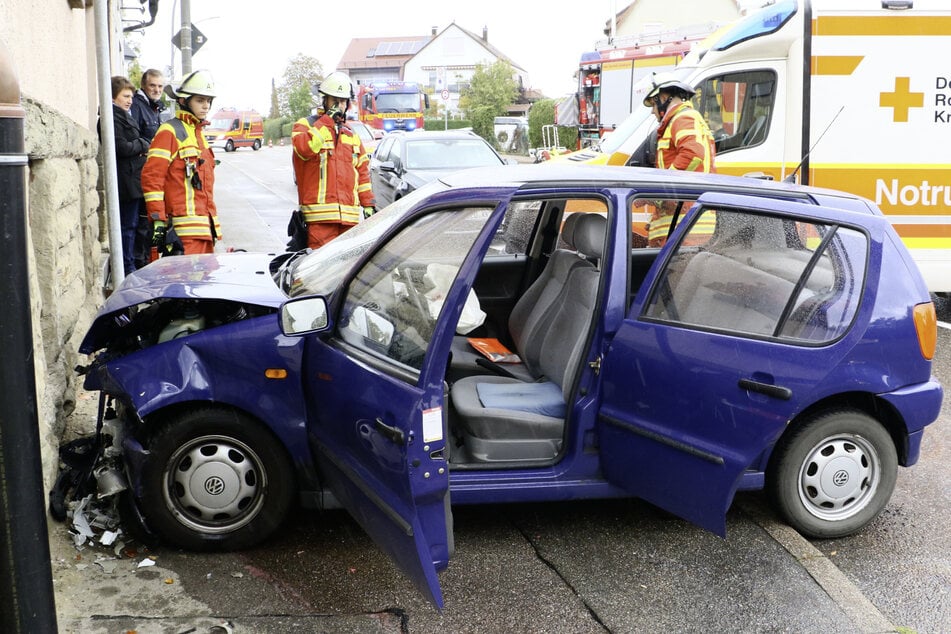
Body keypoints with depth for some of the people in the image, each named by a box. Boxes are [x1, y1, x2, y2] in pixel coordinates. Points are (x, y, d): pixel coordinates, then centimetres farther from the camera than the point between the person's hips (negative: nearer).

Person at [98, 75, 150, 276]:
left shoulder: (123, 116, 20)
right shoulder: (112, 119, -12)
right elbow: (122, 147, -20)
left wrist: (141, 146, 2)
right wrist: (143, 145, -5)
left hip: (133, 180, 10)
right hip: (127, 181, -10)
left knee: (131, 223, 13)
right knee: (128, 225, -5)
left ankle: (129, 266, 20)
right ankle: (127, 268, 0)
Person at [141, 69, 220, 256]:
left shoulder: (199, 133, 22)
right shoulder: (169, 132, -5)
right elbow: (151, 176, -12)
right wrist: (158, 221, -17)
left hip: (205, 225, 9)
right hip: (185, 229, -9)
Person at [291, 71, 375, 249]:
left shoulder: (351, 134, 23)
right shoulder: (306, 125, 7)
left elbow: (362, 170, 23)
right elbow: (304, 148, -17)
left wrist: (368, 204, 16)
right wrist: (327, 121, -10)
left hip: (349, 215, 5)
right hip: (320, 214, -5)